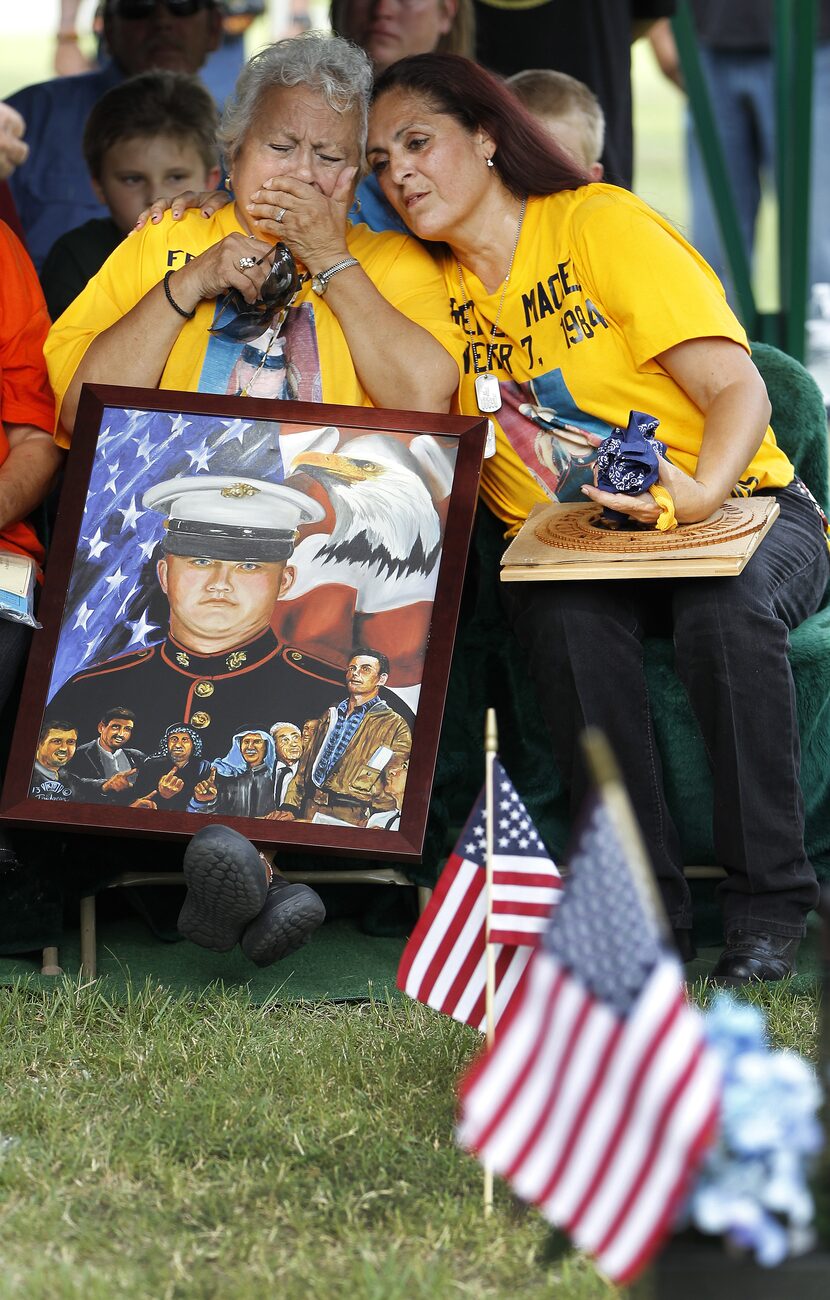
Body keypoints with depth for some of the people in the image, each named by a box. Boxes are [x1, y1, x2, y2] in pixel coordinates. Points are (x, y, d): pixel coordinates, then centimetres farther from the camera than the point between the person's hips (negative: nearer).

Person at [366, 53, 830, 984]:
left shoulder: (600, 224, -7)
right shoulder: (435, 287, 10)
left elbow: (740, 390, -15)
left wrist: (700, 491, -36)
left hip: (741, 513, -3)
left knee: (725, 608, -37)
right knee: (568, 620, -33)